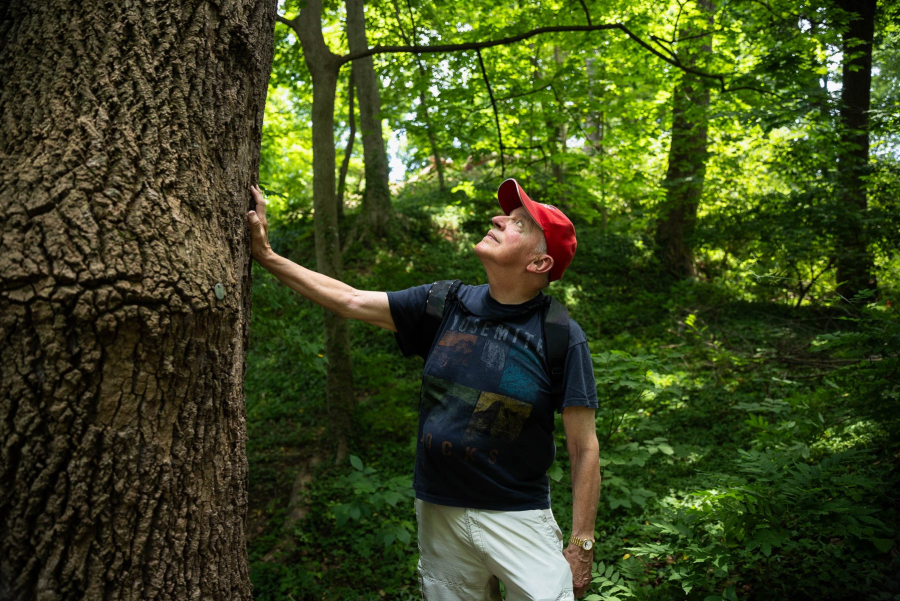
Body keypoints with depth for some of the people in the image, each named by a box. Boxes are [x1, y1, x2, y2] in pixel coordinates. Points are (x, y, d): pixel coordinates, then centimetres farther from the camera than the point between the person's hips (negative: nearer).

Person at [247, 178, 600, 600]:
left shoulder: (562, 339, -11)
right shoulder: (445, 306, 0)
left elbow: (584, 449, -9)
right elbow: (350, 301, 5)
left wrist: (580, 546, -10)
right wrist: (266, 255, 4)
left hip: (517, 517, -3)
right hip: (439, 513, 4)